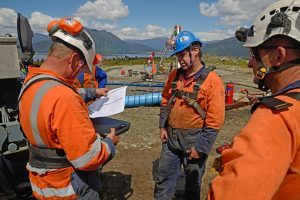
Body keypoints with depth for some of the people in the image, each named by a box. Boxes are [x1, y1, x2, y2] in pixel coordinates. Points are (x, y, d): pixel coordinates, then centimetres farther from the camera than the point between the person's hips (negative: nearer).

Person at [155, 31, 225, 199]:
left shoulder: (212, 80, -15)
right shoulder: (175, 75, 3)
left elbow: (215, 121, -16)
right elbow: (165, 102, 13)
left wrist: (201, 147, -15)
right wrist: (163, 126, 6)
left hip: (194, 140, -4)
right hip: (171, 138, 5)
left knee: (193, 183, 17)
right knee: (164, 178, 18)